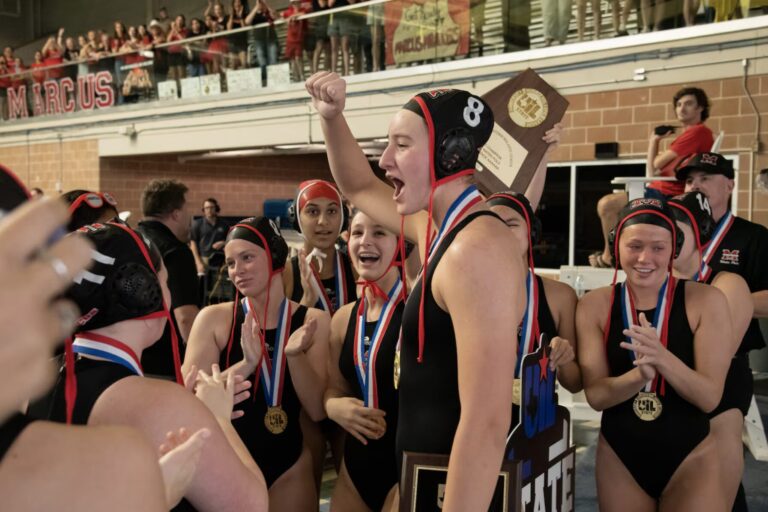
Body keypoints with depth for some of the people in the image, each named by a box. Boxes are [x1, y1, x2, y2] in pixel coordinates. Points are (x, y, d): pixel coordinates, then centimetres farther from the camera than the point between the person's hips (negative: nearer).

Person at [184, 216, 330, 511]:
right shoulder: (214, 318, -9)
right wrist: (247, 364, -28)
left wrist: (295, 355, -24)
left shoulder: (312, 321, -6)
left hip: (289, 469, 1)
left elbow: (317, 410, -9)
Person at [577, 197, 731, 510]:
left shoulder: (706, 300, -10)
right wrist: (640, 374, -28)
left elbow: (709, 397, -12)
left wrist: (662, 357, -30)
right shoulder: (595, 305, -6)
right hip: (618, 458, 2)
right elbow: (595, 396, -9)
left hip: (690, 459, -1)